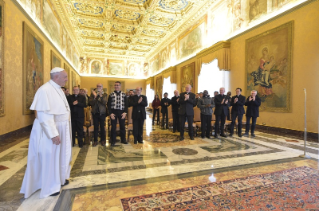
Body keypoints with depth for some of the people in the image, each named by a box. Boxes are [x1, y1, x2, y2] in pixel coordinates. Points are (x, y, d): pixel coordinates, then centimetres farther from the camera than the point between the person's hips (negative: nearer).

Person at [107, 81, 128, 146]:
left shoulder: (124, 94, 5)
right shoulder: (111, 95, 1)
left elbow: (126, 104, 4)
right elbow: (108, 105, 0)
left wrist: (125, 112, -7)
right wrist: (110, 113, -10)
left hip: (121, 112, 1)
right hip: (113, 112, -1)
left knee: (122, 126, 10)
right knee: (113, 127, 4)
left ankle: (123, 139, 24)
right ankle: (113, 141, 15)